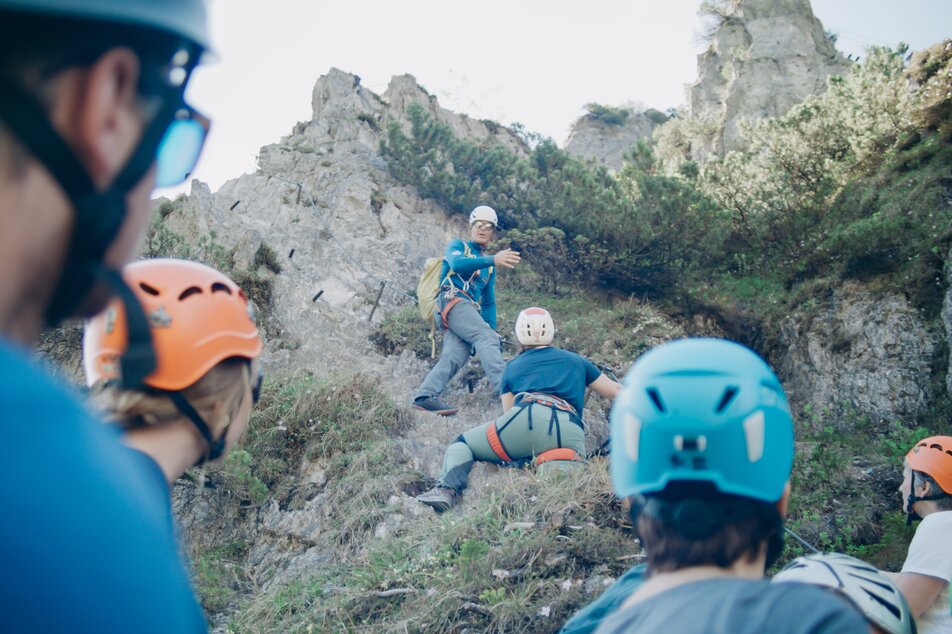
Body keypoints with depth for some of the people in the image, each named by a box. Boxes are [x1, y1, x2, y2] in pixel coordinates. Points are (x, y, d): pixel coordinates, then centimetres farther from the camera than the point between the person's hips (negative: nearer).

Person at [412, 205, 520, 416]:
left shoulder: (489, 267, 31)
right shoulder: (458, 246, 12)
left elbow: (489, 303, 29)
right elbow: (457, 264, -13)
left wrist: (493, 330, 14)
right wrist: (493, 260, -27)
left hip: (469, 312, 6)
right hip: (452, 301, -6)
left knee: (455, 356, -18)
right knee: (485, 336, -26)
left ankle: (425, 396, -27)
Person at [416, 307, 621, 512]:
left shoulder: (512, 367, 28)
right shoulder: (574, 360, 33)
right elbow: (615, 392, 38)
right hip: (571, 434, 1)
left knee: (462, 445, 16)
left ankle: (448, 488, -15)